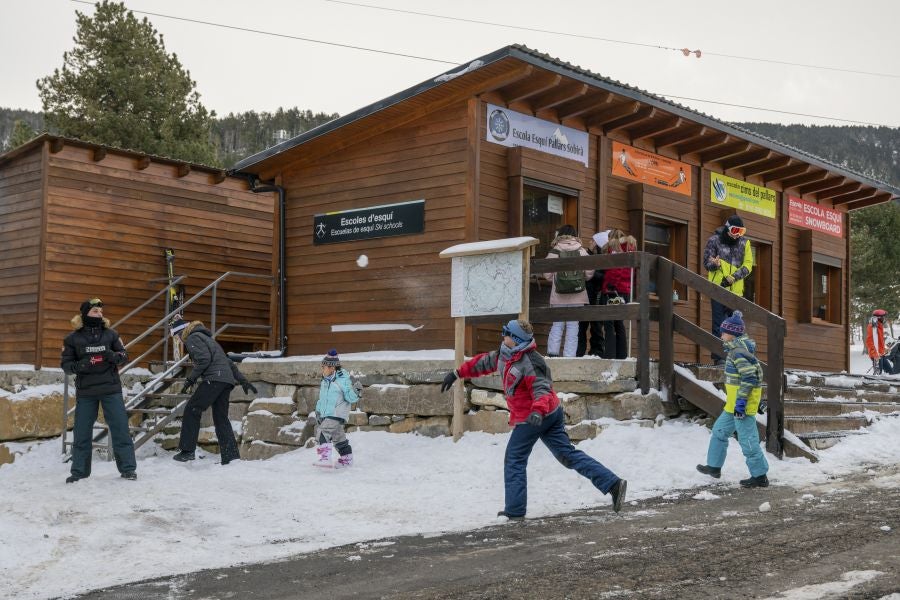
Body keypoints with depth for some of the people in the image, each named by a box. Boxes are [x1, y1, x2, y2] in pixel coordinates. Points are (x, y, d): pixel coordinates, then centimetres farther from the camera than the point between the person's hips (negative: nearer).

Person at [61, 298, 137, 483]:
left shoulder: (110, 334, 3)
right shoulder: (73, 338, 1)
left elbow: (124, 355, 6)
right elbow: (66, 364, 2)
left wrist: (113, 356, -16)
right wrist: (80, 366, -19)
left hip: (111, 389, 0)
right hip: (85, 391, 0)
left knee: (120, 428, -1)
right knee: (82, 432, 5)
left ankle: (127, 468, 7)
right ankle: (79, 471, 17)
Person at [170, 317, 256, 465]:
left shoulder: (192, 338, 2)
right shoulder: (205, 337, 31)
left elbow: (204, 359, -15)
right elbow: (228, 361, 29)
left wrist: (191, 379, -8)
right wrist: (243, 380, 27)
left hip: (213, 379, -9)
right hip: (227, 380, 9)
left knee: (192, 410, -2)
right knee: (221, 418, 9)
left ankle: (187, 450, -5)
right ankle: (231, 456, 2)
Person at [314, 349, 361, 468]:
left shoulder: (342, 380, -11)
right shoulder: (325, 382, 12)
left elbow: (351, 398, -12)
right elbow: (322, 399, 24)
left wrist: (356, 393, -31)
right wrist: (318, 412, 23)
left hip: (337, 415, -8)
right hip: (325, 415, 8)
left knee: (324, 432, -25)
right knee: (338, 438, 17)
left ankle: (325, 458, -31)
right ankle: (347, 459, 31)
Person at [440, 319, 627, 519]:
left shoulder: (530, 363, -22)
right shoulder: (506, 354, 7)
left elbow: (542, 390, -30)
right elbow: (485, 362, 20)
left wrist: (538, 411, -48)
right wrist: (457, 373, 22)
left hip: (530, 419, -9)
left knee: (514, 461, 2)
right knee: (568, 454, 8)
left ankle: (514, 510, 8)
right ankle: (613, 483, 2)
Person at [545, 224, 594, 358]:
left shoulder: (554, 251, -2)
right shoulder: (581, 251, 0)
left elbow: (547, 274, -3)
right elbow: (589, 272, -2)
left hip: (558, 296, 0)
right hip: (577, 296, 0)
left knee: (557, 325, 8)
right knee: (573, 326, 4)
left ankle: (552, 353, -1)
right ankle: (569, 355, -1)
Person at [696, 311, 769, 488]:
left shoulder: (739, 351, -19)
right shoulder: (739, 347, 12)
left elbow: (749, 377, -26)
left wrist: (741, 401, -25)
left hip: (741, 402, -11)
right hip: (734, 403, 11)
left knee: (748, 440, -4)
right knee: (720, 430, 19)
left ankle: (760, 476, 4)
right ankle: (714, 467, 28)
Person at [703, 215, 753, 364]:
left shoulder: (744, 243, 8)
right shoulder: (714, 240, -1)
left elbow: (748, 264, 3)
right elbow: (706, 261, 0)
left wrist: (734, 277, -12)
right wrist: (715, 264, -23)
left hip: (736, 289, 3)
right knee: (719, 323, -3)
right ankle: (718, 356, -1)